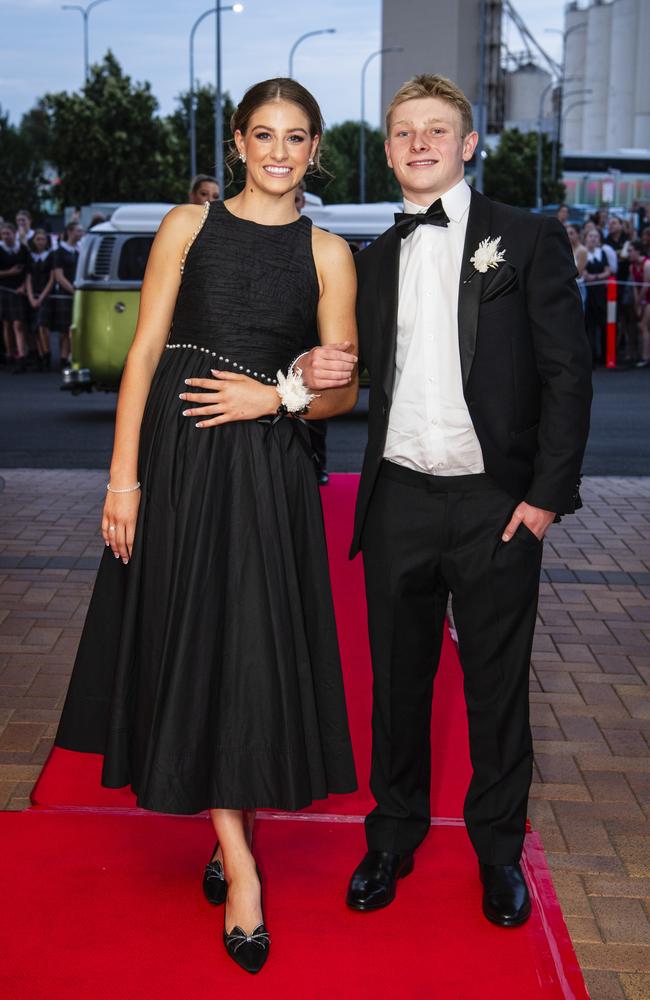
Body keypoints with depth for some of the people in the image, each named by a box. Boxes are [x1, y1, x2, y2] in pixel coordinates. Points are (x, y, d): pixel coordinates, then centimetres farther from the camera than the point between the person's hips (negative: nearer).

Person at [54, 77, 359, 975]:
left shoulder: (327, 253, 7)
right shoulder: (189, 226, 5)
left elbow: (342, 392, 7)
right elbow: (143, 355, 1)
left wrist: (278, 398, -13)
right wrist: (123, 477, -6)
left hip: (269, 470, 0)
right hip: (179, 460, 0)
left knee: (253, 649, 1)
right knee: (193, 643, 0)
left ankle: (230, 831, 22)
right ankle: (239, 863, 10)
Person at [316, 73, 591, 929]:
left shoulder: (529, 241, -1)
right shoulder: (372, 261, 12)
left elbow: (566, 374, -5)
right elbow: (361, 378, 14)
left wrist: (547, 494, -10)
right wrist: (310, 375, -7)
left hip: (497, 504, -3)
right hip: (398, 503, 3)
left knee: (497, 686, 9)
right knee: (398, 680, 14)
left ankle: (499, 850, 28)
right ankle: (394, 834, 32)